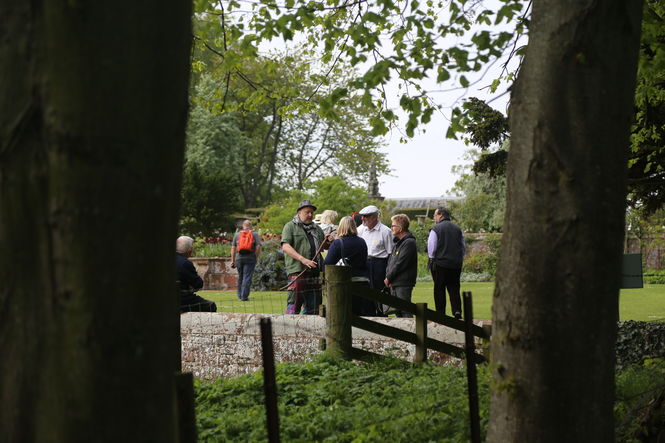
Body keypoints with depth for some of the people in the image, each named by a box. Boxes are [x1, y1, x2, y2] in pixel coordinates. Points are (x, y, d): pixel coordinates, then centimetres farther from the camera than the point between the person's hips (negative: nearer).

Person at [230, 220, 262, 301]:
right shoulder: (255, 234, 4)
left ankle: (240, 294, 24)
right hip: (250, 258, -3)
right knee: (247, 277, -2)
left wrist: (233, 260, 9)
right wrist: (256, 258, 2)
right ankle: (244, 296, -7)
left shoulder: (237, 235, 11)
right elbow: (258, 246, -7)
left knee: (240, 276, 17)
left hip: (239, 258, 3)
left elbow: (233, 248, 6)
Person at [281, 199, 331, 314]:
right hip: (297, 271, -6)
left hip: (314, 271, 7)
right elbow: (285, 247, -12)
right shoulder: (290, 226, 1)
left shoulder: (317, 228, 21)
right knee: (294, 304, -9)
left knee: (313, 306, 7)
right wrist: (302, 259, -23)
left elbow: (322, 247, 30)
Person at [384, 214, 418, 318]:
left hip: (403, 284, -9)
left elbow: (400, 264, -17)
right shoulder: (398, 242, 16)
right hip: (394, 284, 9)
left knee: (405, 311, -10)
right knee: (397, 311, 13)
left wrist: (388, 278, -10)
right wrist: (387, 276, 2)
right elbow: (390, 260, 17)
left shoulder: (409, 243, -14)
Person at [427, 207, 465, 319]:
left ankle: (441, 313, 4)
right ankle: (457, 310, -6)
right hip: (456, 264, 4)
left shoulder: (436, 229, -8)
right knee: (454, 288, 9)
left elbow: (431, 248, -9)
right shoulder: (458, 229, 7)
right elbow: (463, 248, 12)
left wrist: (432, 259, 6)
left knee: (439, 289, 3)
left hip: (440, 263, -4)